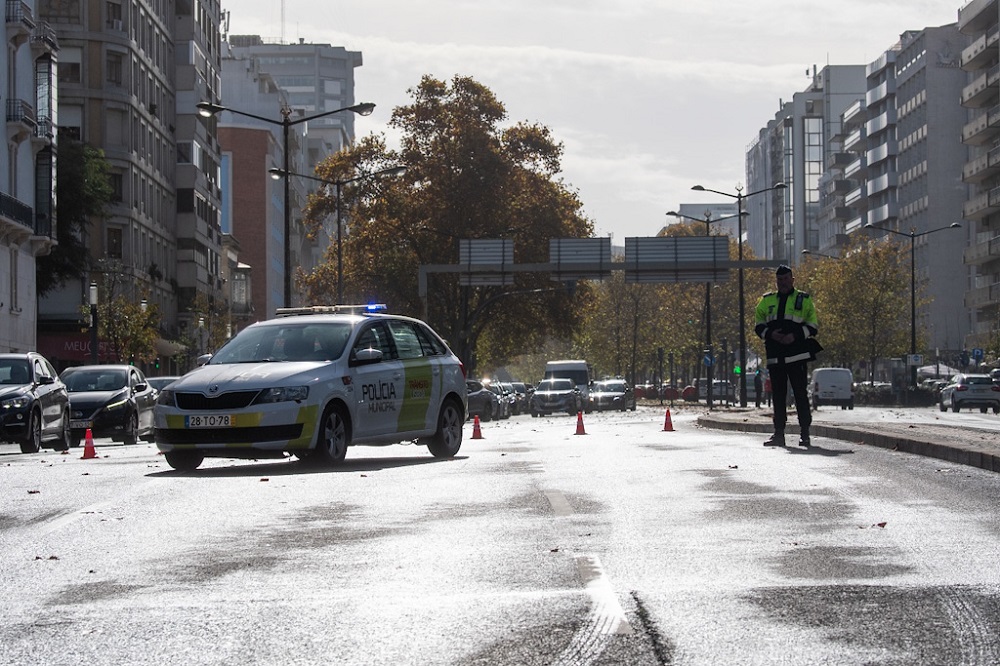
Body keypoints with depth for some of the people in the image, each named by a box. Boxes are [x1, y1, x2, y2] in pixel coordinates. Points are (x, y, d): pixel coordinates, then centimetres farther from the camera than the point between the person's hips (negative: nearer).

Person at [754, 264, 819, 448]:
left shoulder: (804, 300, 7)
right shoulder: (766, 301, 16)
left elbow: (813, 326, 3)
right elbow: (758, 324, 14)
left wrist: (796, 336, -12)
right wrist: (770, 334, -6)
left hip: (797, 356, -3)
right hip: (775, 357, 4)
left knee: (800, 394, -6)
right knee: (778, 395, 6)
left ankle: (804, 433, -4)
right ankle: (778, 434, 9)